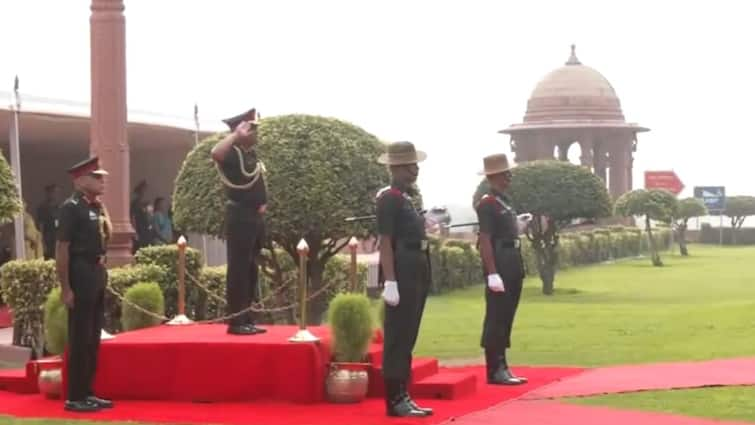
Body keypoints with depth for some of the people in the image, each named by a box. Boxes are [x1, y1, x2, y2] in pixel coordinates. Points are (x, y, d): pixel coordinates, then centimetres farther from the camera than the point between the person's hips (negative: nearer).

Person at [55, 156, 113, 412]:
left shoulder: (96, 207, 12)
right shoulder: (71, 207, -12)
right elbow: (62, 249, -16)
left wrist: (104, 216, 8)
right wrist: (65, 288, -18)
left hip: (98, 272, 9)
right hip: (81, 274, -9)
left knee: (93, 338, 12)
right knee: (80, 338, -4)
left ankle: (87, 393, 20)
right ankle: (75, 398, 3)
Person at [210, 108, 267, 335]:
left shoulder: (251, 153, 13)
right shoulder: (233, 154, -13)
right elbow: (215, 153, -37)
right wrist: (235, 135, -29)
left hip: (254, 216, 9)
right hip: (240, 216, -9)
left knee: (250, 270, 13)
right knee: (238, 270, -8)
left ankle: (247, 319, 19)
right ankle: (236, 322, -6)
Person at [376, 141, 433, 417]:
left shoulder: (405, 198, 16)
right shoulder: (389, 198, -12)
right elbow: (385, 242, -18)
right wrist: (390, 282, -22)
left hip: (416, 273, 10)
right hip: (402, 272, -10)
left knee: (407, 338, 11)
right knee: (398, 339, -6)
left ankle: (402, 396, 16)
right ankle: (395, 400, -3)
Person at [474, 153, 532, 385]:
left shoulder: (504, 201, 16)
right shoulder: (487, 203, -13)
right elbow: (485, 240, -19)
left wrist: (519, 225, 10)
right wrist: (492, 274, -23)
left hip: (513, 266, 10)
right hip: (499, 265, -10)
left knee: (506, 319, 11)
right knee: (496, 320, -6)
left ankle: (502, 368, 16)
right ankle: (495, 371, -3)